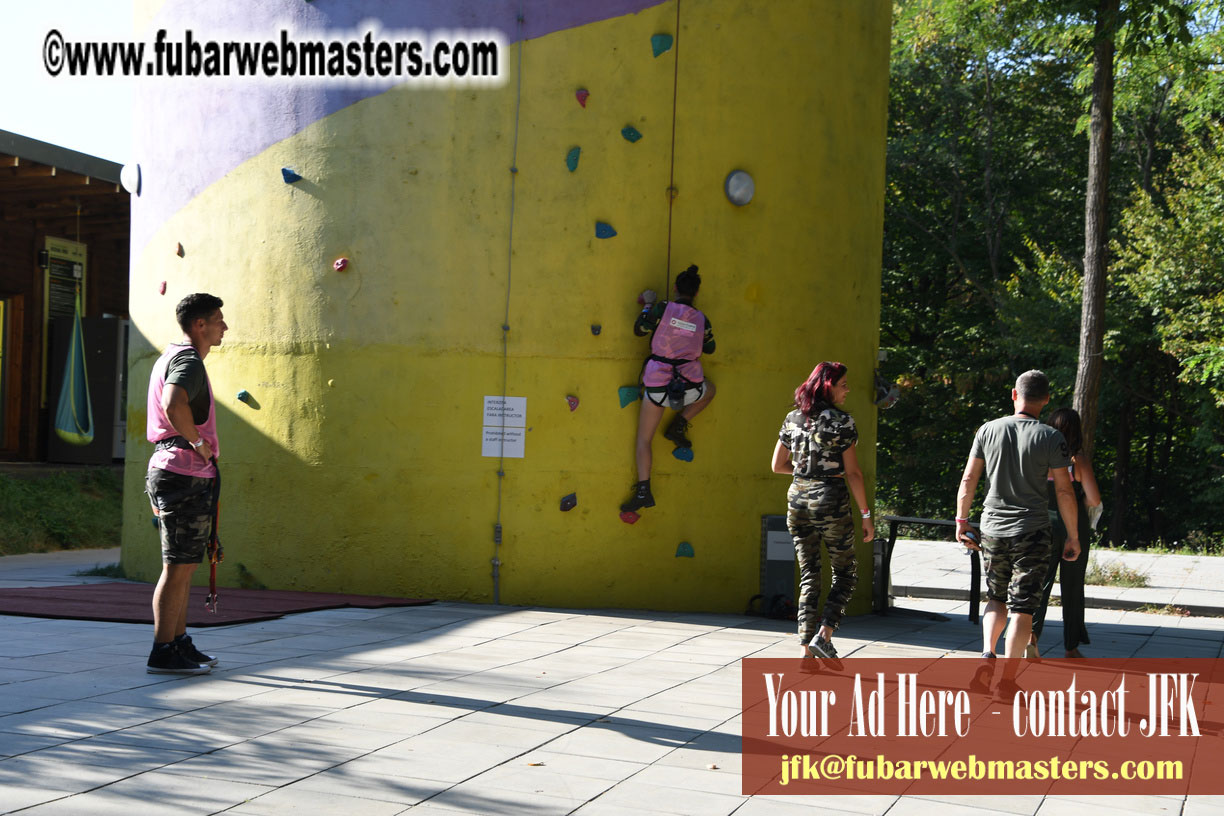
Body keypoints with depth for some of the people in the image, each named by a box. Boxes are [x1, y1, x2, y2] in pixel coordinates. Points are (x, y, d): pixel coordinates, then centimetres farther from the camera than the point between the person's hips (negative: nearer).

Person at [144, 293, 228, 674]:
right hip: (186, 474, -10)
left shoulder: (170, 357, 20)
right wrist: (198, 442, -20)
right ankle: (163, 653, -4)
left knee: (183, 565, 15)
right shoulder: (188, 361, -13)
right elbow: (173, 405, -33)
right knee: (178, 566, -7)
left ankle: (180, 643, 21)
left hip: (167, 468, 10)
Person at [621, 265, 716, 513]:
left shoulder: (664, 309, -7)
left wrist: (648, 304, 14)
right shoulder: (702, 320, 2)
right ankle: (679, 425, 22)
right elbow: (709, 348, 18)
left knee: (643, 440, 11)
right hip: (688, 386, 1)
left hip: (657, 385, -1)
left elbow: (639, 330, 1)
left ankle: (643, 491, -1)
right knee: (709, 390, 38)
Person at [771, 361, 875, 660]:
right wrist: (866, 515, -6)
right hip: (831, 501, -5)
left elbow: (778, 465, 11)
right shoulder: (842, 421, -9)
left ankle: (807, 647, 5)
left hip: (798, 501, 5)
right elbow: (853, 472, -10)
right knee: (845, 573, 11)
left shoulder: (792, 419, 6)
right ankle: (823, 636, -5)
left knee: (809, 576, 10)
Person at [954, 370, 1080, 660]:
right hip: (1032, 532, -3)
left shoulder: (988, 430, 1)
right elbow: (1064, 492, -7)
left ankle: (987, 652, 0)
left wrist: (962, 520, 13)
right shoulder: (1051, 438, -7)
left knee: (996, 597, 20)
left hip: (992, 528, 3)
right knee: (1022, 608, 1)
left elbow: (968, 480, 3)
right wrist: (1073, 537, 2)